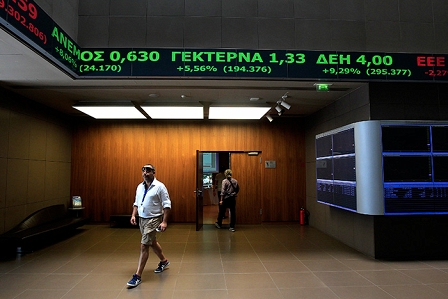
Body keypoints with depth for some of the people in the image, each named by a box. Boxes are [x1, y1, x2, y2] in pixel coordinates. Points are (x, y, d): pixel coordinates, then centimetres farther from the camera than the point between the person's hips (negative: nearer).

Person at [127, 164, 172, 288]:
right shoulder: (140, 187, 7)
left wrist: (164, 221, -20)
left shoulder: (159, 186, -14)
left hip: (153, 219, -8)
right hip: (141, 219, 8)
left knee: (144, 246, -10)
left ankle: (138, 276, -1)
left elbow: (167, 205, -15)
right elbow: (136, 203, 16)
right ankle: (164, 261, 43)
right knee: (152, 242, 22)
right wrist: (133, 215, 2)